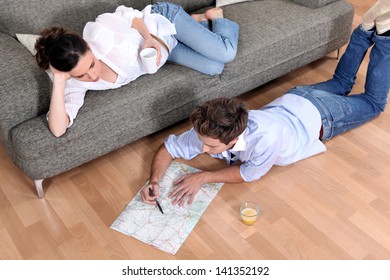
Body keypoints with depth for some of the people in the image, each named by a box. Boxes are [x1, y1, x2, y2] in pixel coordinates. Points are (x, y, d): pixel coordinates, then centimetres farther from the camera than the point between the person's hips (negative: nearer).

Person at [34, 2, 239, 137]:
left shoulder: (97, 34, -37)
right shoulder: (73, 85, -26)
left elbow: (129, 14, -15)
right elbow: (58, 129, -36)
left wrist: (148, 37, -31)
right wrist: (58, 81, -44)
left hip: (163, 22, -3)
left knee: (226, 53, -7)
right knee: (215, 69, 1)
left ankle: (216, 17, 26)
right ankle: (199, 22, 29)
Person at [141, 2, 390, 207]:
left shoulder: (266, 139, -48)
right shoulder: (207, 131, -32)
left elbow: (250, 173, -29)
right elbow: (168, 148, -21)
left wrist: (204, 176, -37)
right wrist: (154, 180, -38)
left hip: (317, 113, -4)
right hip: (292, 99, 4)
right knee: (341, 83, 33)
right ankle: (368, 29, 41)